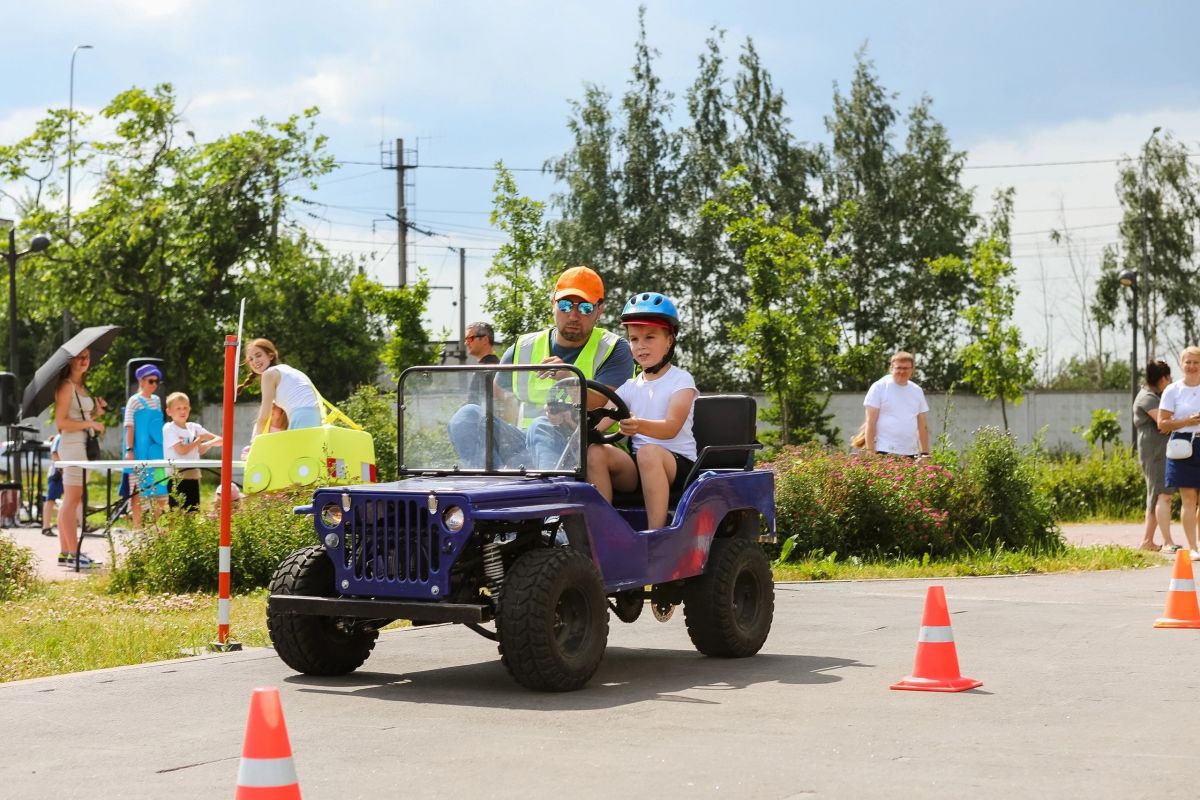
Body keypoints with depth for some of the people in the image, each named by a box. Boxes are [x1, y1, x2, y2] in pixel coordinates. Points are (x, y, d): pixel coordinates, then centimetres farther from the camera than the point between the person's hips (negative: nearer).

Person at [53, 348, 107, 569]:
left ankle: (64, 552, 11)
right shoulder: (66, 386, -10)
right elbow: (61, 422, -17)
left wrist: (97, 412, 7)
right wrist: (90, 423, -17)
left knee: (71, 500, 9)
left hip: (83, 445, 10)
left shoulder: (82, 388, 18)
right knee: (73, 499, -10)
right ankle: (73, 553, -12)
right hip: (72, 445, -10)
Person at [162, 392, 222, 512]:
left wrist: (209, 443, -12)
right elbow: (181, 450, -17)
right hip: (177, 477, -6)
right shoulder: (169, 428, -7)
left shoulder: (194, 427, 10)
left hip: (193, 476, 6)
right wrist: (199, 440, -4)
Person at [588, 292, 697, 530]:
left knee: (649, 452, -37)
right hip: (637, 467, 5)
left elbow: (672, 427, -20)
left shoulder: (681, 380, -1)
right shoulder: (630, 386, 16)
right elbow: (601, 419, 0)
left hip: (678, 464, -4)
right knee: (596, 451, -23)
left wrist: (640, 425, -42)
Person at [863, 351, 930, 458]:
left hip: (911, 453, 5)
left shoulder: (917, 391, 15)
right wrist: (870, 450, -11)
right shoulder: (879, 387, 0)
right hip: (884, 452, -5)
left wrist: (925, 453, 11)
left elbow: (923, 425, 17)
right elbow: (870, 421, -4)